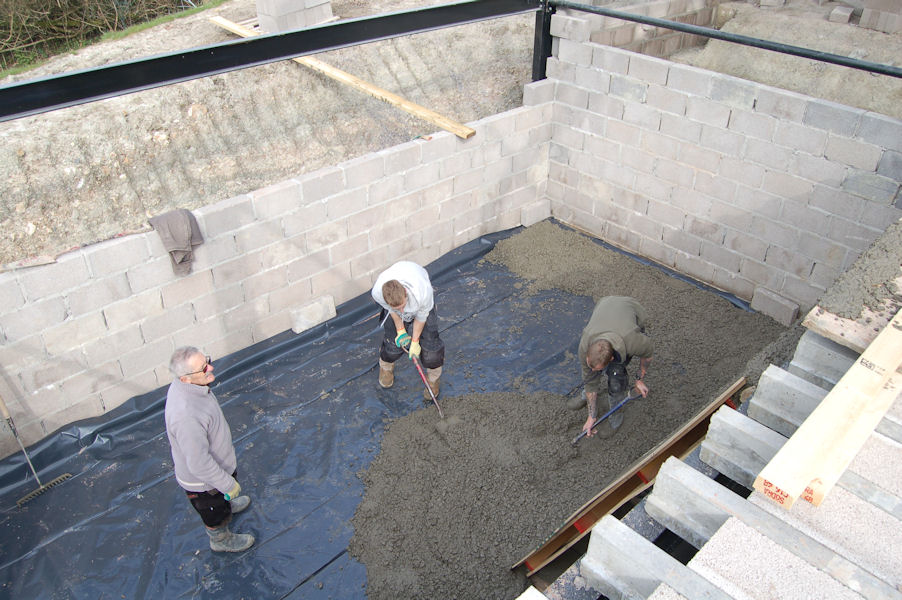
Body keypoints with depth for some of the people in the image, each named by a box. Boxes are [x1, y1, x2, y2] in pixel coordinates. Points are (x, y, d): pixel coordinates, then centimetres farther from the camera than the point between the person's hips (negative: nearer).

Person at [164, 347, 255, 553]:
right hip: (202, 480, -7)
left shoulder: (185, 386, -17)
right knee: (215, 513, 24)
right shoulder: (186, 416, -46)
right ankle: (221, 540, 53)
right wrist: (229, 484, -21)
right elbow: (199, 465, -35)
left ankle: (227, 505, 69)